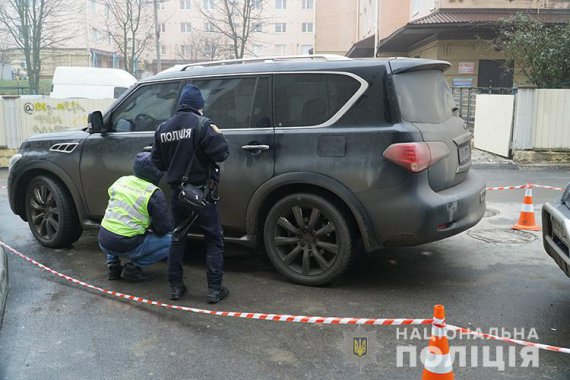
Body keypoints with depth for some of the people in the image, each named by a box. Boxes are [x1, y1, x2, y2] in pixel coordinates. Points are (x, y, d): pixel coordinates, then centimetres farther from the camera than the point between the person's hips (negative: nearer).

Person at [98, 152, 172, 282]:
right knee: (170, 241, 4)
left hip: (103, 242, 6)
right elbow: (163, 229, -7)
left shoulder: (121, 180, 6)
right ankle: (134, 267, -1)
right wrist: (151, 225, 17)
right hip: (126, 247, -6)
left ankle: (113, 265, 21)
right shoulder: (154, 193, -11)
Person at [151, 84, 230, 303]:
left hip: (177, 193, 5)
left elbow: (158, 163, 10)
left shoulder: (163, 128, 6)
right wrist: (217, 135, 1)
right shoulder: (201, 124, -13)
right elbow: (221, 153, -18)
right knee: (214, 240, 7)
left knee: (178, 238, 18)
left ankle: (175, 286, 21)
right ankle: (214, 289, 6)